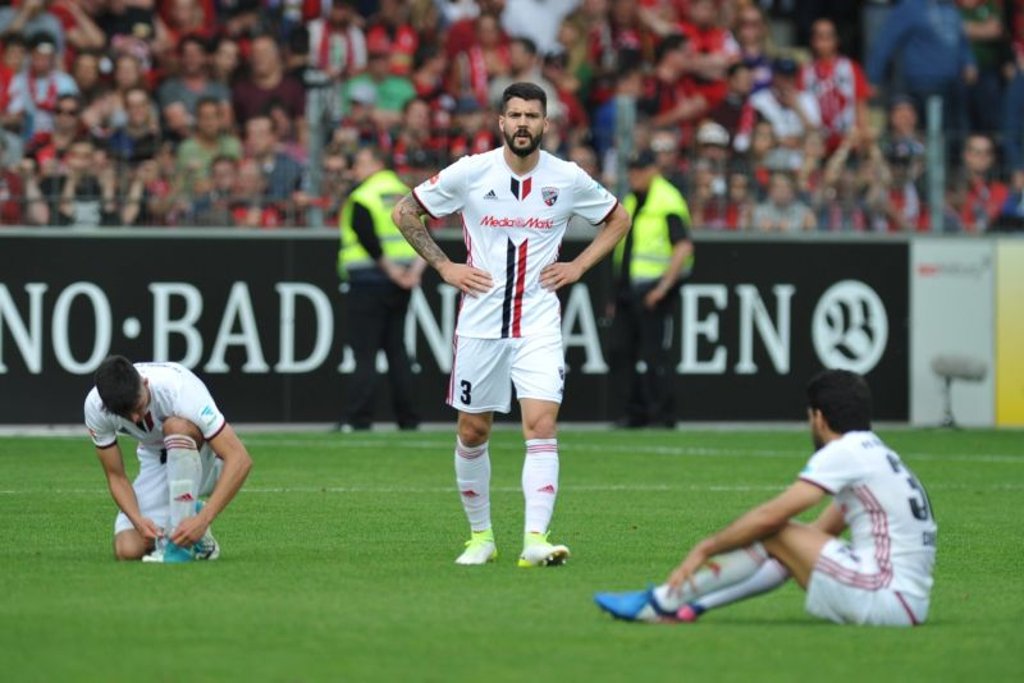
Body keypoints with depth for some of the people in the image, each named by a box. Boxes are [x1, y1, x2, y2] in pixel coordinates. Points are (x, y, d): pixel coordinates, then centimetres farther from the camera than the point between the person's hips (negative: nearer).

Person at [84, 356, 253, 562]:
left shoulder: (178, 389, -35)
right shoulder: (95, 407, -23)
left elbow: (240, 460, -38)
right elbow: (115, 477, -11)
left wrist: (202, 520, -45)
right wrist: (138, 519, -30)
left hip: (205, 457, -3)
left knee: (176, 426, -38)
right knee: (128, 550, -20)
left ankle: (182, 542, -29)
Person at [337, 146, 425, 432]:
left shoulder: (360, 198, -9)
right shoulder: (407, 194, 13)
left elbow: (368, 240, -20)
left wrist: (391, 270, -14)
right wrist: (416, 269, -2)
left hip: (368, 282, -7)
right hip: (400, 289, 7)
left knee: (365, 352, -6)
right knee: (397, 349, 11)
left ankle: (358, 419, -11)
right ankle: (408, 419, 9)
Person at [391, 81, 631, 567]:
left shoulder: (568, 179, -1)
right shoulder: (470, 172, -5)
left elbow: (618, 219, 16)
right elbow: (405, 212, 6)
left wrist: (578, 266, 4)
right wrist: (444, 266, -1)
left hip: (539, 322, -1)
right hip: (480, 321, 1)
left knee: (541, 425, -15)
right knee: (473, 431, 7)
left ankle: (535, 540, -21)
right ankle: (480, 535, 23)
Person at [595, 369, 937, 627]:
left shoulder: (844, 452, -8)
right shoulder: (876, 453, 21)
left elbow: (769, 516, -11)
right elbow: (822, 530, 25)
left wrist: (704, 548, 0)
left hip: (884, 600, -9)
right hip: (907, 602, 9)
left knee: (773, 536, -3)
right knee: (787, 545, 16)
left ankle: (657, 604, 2)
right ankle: (688, 607, 13)